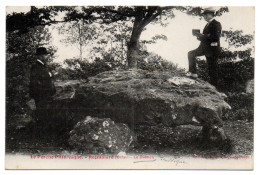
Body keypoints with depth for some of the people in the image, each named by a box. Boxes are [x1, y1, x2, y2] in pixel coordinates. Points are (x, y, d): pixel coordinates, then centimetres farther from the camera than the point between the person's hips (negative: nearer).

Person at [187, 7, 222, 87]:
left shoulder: (216, 24, -11)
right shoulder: (208, 24, 18)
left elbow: (216, 37, -22)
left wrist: (203, 36, -19)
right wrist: (200, 36, 4)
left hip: (212, 49, -9)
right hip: (204, 47, 9)